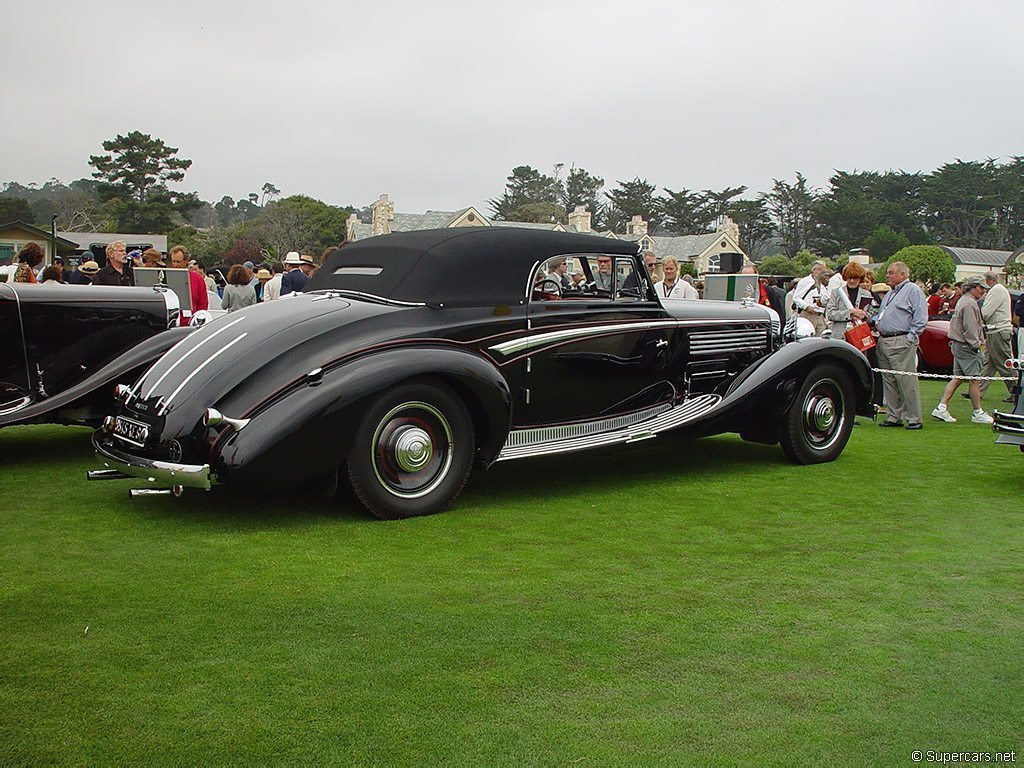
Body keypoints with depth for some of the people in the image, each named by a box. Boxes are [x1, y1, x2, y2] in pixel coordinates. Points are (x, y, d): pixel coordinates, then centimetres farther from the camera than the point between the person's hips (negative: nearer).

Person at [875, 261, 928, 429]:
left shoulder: (913, 290, -3)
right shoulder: (890, 294, 24)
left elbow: (921, 317, -10)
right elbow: (880, 316, 31)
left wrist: (911, 337, -14)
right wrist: (875, 323, 10)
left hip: (901, 343, -9)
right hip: (883, 342, 9)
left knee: (906, 380, -9)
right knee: (889, 382, 8)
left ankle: (914, 418, -5)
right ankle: (893, 417, 13)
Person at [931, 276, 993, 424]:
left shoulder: (964, 300, 18)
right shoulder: (969, 304, -16)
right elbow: (969, 327, -21)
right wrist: (976, 345, -17)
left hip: (958, 344, 11)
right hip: (967, 346, -11)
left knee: (957, 378, 9)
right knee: (974, 378, -3)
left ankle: (941, 408, 5)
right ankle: (978, 413, 3)